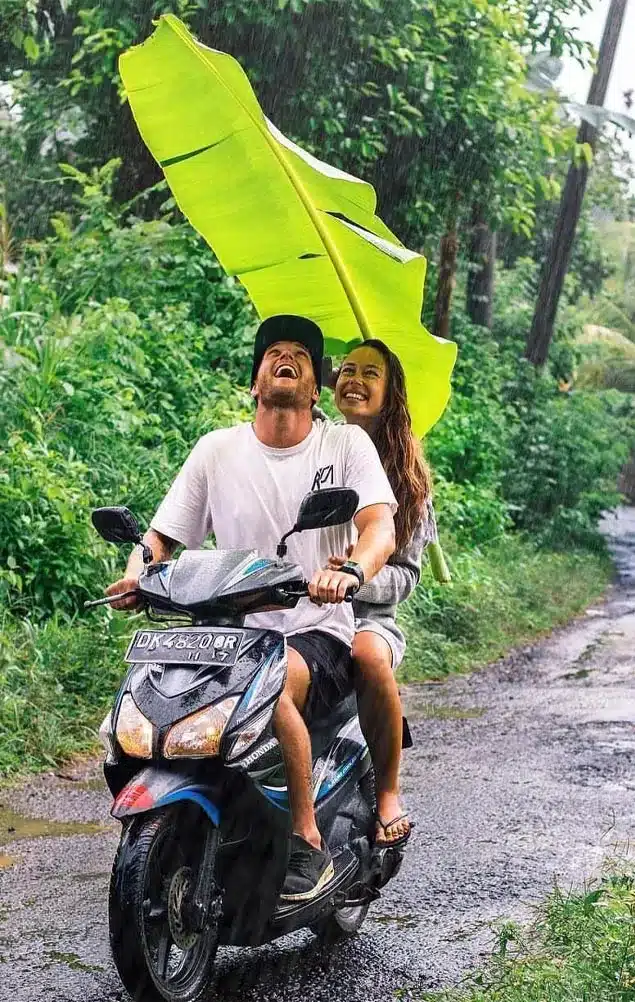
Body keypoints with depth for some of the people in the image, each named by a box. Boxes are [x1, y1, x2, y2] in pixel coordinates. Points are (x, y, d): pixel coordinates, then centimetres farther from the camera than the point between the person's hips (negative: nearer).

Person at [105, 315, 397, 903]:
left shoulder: (347, 443, 4)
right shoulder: (217, 450, 10)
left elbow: (380, 528, -9)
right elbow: (162, 536, 10)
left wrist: (350, 570, -32)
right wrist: (137, 572, -14)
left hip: (317, 634, -2)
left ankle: (309, 843, -23)